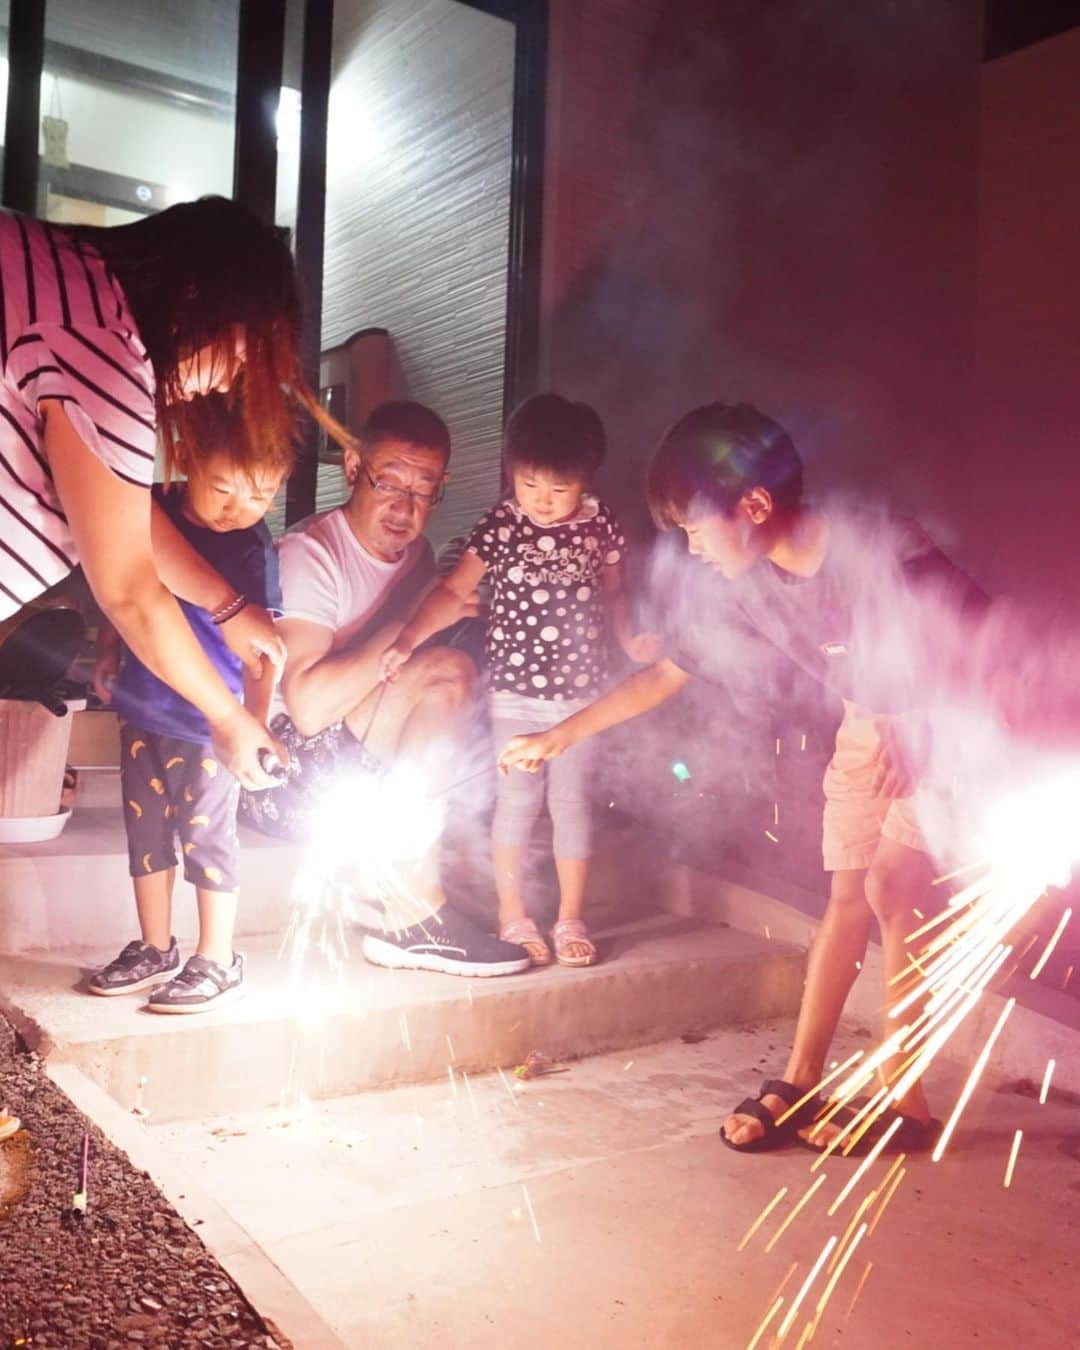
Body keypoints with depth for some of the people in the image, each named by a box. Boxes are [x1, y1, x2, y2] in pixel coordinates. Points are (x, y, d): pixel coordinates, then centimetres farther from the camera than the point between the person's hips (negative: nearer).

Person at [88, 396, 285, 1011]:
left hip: (208, 722, -6)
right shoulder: (153, 510, 0)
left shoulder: (256, 551, -16)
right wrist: (109, 652, 12)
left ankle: (218, 961, 18)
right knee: (145, 829, 15)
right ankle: (155, 950, 31)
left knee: (206, 836, 2)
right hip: (141, 710, 6)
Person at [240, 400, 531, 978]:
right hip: (283, 777, -8)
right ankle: (414, 914, -23)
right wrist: (407, 628, -25)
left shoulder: (416, 555, 9)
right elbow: (307, 709, -27)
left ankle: (409, 912, -19)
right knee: (442, 672, -26)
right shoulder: (309, 553, -16)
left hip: (368, 773, 8)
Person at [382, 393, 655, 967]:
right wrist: (406, 641, -15)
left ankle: (570, 918, 20)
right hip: (515, 687, -1)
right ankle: (512, 915, 19)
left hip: (580, 688, 1)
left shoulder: (601, 525, -1)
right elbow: (453, 591, -4)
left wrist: (629, 638, -6)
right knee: (517, 798, 5)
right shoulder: (498, 526, -6)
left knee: (571, 800, 7)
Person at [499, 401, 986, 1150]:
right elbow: (665, 673, -1)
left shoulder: (883, 551, -31)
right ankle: (799, 1083, 13)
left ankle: (908, 1104, 1)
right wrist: (560, 735, 3)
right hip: (872, 722, 5)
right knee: (848, 893, 5)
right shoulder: (747, 590, -12)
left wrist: (915, 744, -25)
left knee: (892, 888, -13)